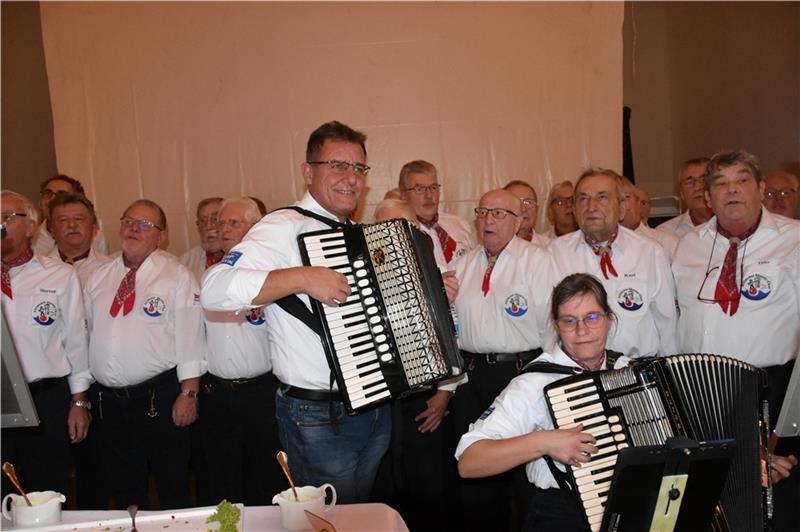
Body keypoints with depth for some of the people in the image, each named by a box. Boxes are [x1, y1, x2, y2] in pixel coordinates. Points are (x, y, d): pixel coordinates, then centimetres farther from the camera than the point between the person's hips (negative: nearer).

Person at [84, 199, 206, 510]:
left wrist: (188, 393, -13)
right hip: (108, 399, 5)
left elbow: (190, 336, -9)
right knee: (123, 488, 17)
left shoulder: (177, 276, -4)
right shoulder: (99, 278, 11)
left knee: (172, 484, 6)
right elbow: (86, 333, 14)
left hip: (160, 396, -5)